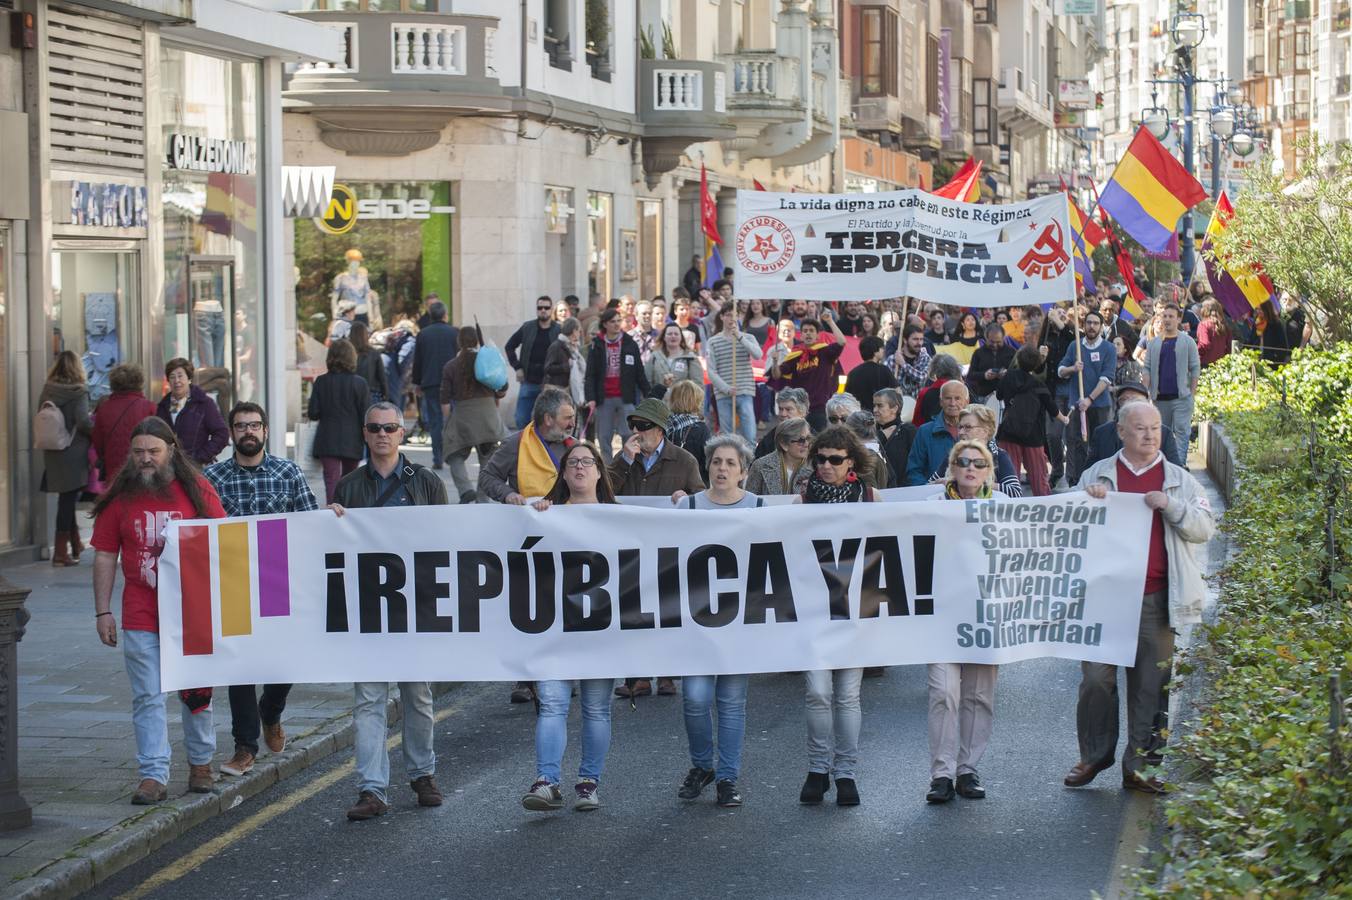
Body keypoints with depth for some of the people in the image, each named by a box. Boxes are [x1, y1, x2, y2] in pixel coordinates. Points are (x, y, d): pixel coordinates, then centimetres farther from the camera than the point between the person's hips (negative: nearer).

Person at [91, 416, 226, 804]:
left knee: (197, 692, 11)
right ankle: (153, 776, -2)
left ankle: (200, 762, 29)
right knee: (147, 698, -3)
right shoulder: (119, 497, 2)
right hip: (140, 616, 0)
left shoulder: (196, 490, 0)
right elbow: (105, 557, 5)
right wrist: (102, 612, 0)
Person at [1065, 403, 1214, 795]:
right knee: (1096, 678, -2)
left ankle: (1139, 765, 9)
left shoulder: (1180, 480, 11)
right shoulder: (1097, 474, 11)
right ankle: (1094, 755, 13)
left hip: (1156, 600, 0)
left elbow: (1205, 528, 3)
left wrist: (1171, 506, -12)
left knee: (1151, 684, 2)